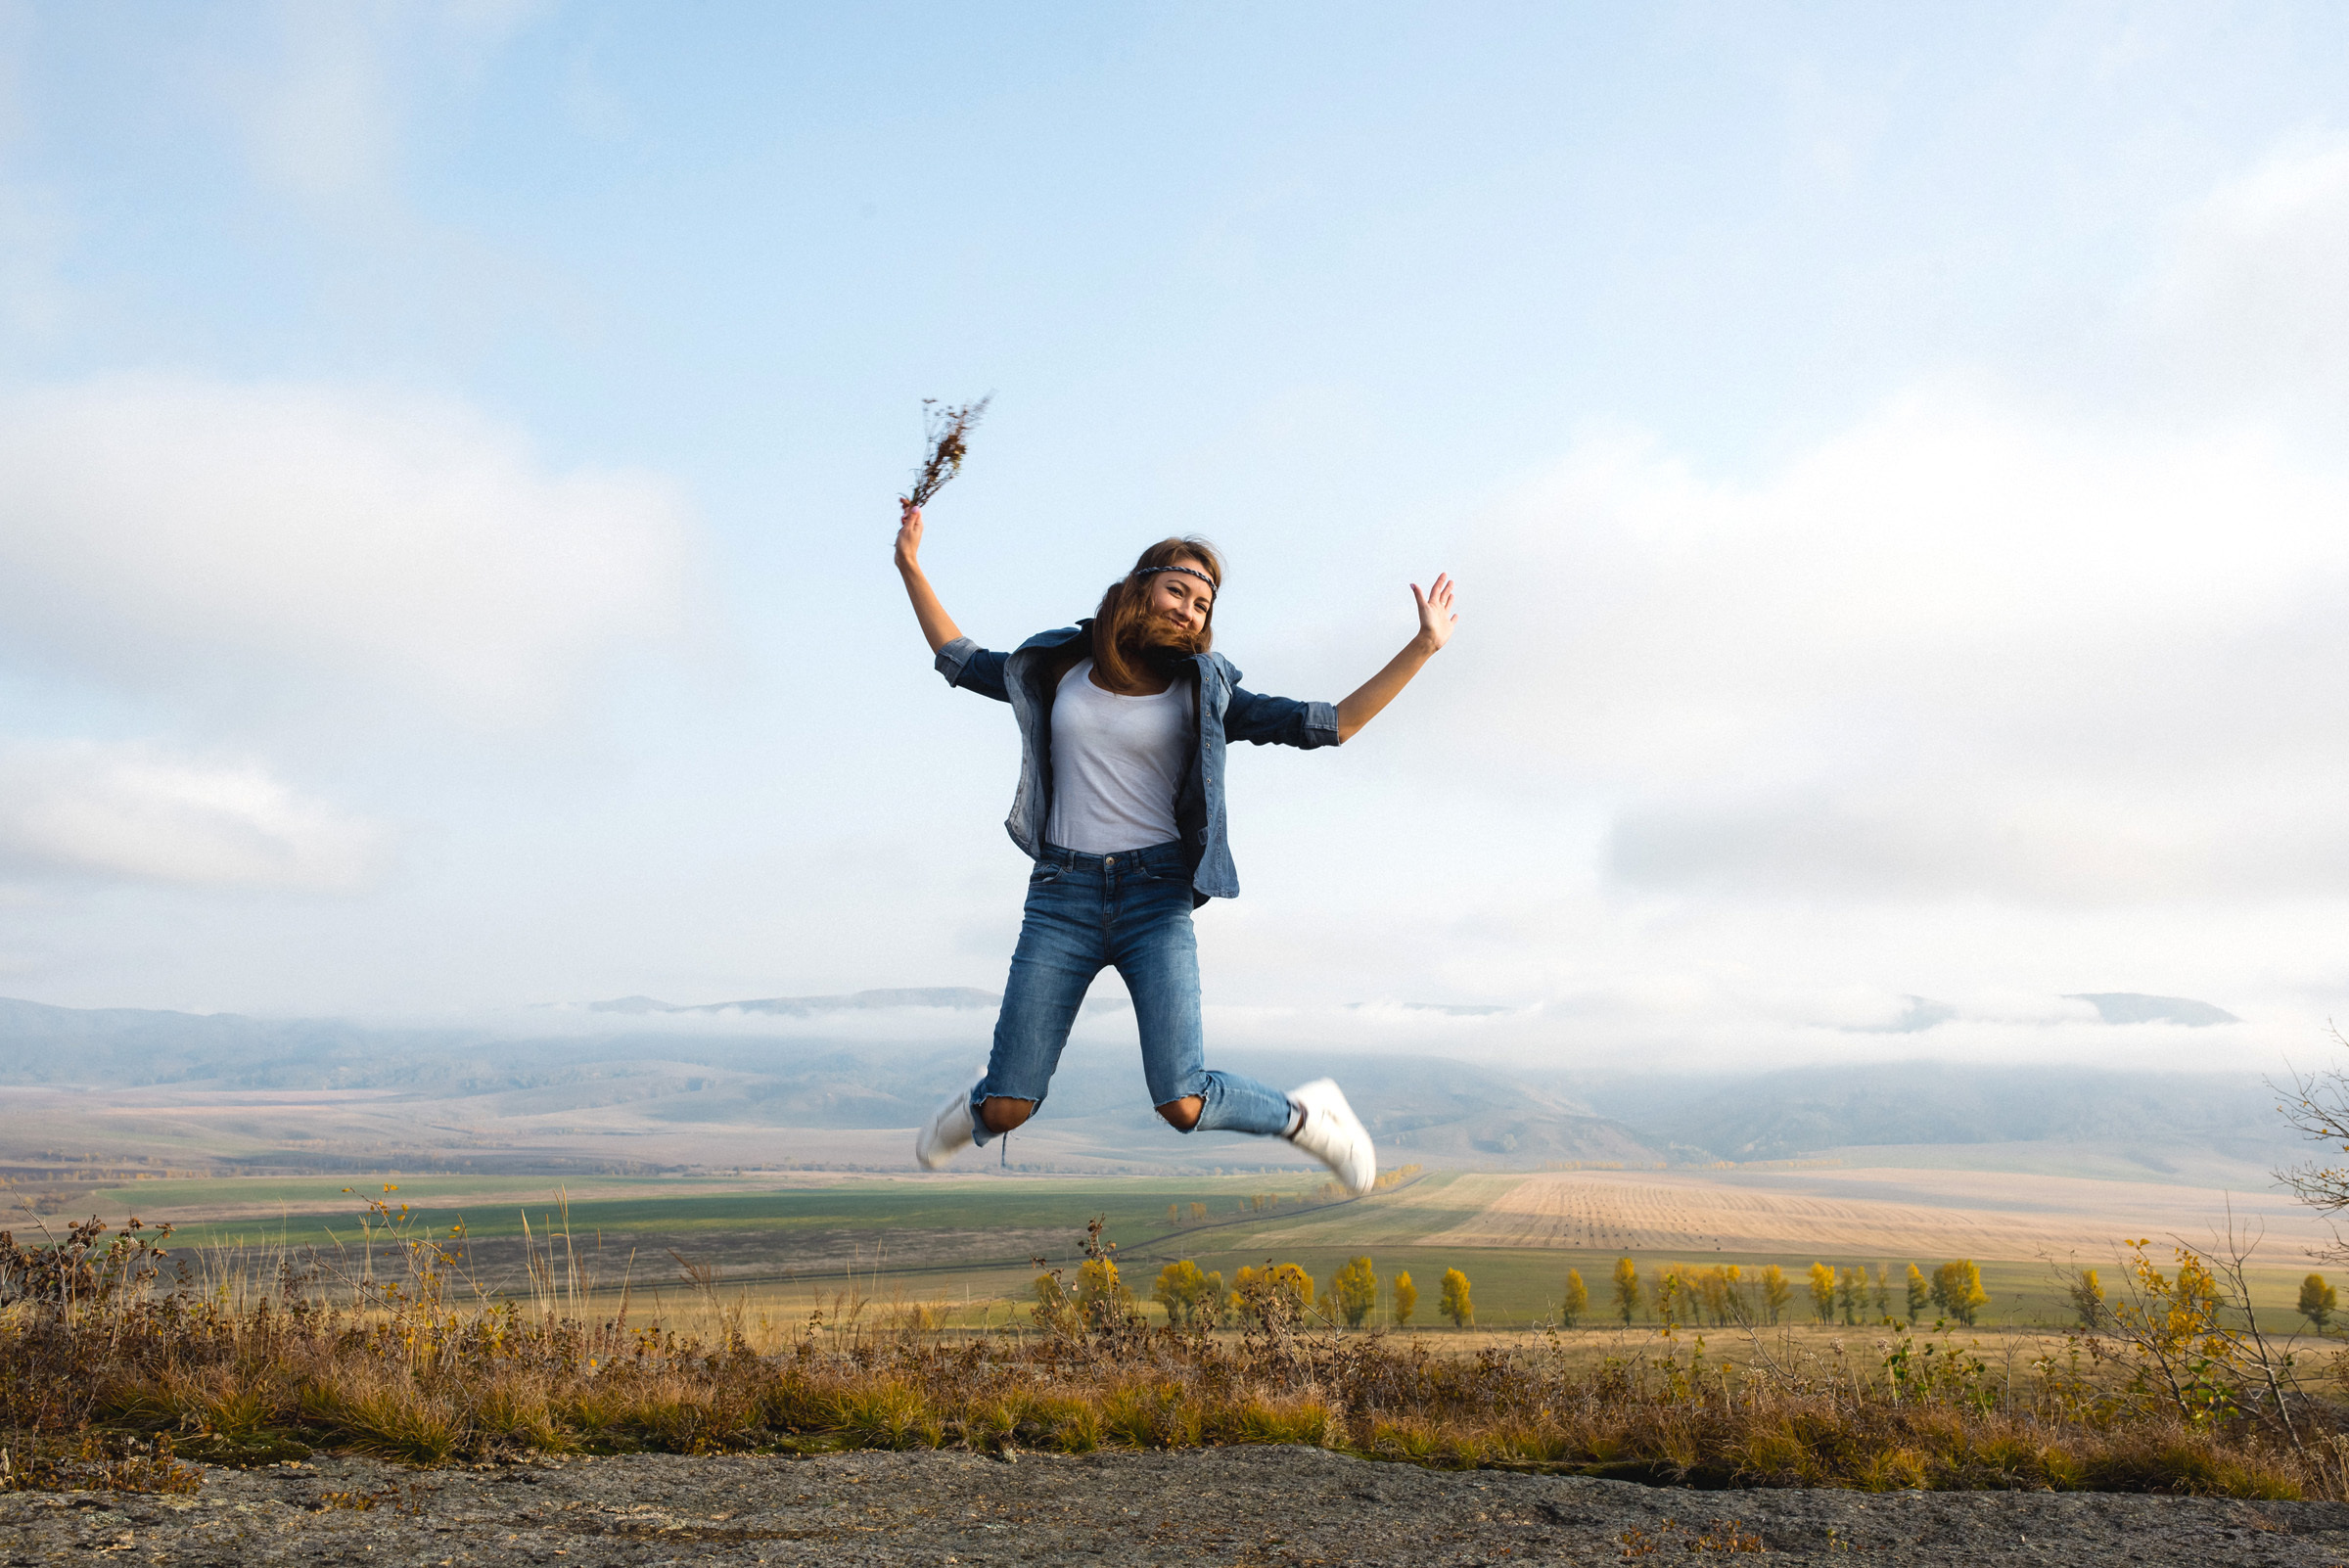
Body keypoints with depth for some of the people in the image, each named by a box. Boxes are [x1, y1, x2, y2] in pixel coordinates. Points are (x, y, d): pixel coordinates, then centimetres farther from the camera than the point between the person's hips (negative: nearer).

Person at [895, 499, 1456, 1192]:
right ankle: (980, 1106, 38)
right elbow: (960, 660, 25)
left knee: (1182, 1103, -15)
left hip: (1157, 897, -1)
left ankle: (1306, 1115, 16)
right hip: (1061, 896, 2)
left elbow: (1329, 725, -1)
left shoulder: (1203, 695, 5)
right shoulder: (1059, 671, 10)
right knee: (1007, 1109, -2)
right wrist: (910, 564, 24)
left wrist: (1422, 647, -7)